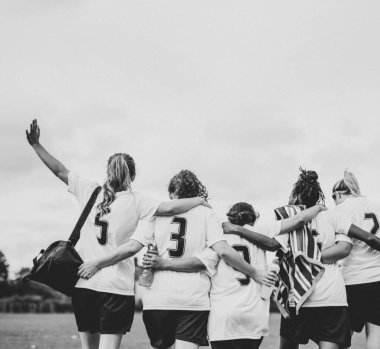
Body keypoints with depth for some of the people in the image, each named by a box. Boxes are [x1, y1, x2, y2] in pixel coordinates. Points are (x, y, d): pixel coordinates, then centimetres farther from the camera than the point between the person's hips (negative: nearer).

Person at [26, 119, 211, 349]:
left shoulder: (90, 191, 6)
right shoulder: (136, 201, -3)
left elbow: (60, 171, 12)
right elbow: (169, 208, -12)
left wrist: (36, 144, 21)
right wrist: (199, 200, 3)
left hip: (83, 283, 4)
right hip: (117, 287, -4)